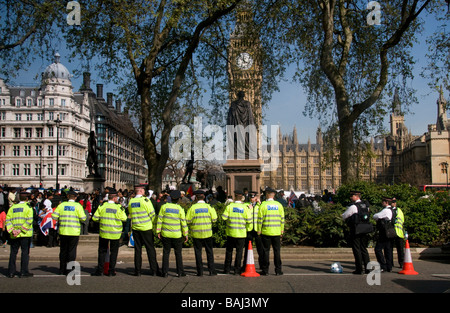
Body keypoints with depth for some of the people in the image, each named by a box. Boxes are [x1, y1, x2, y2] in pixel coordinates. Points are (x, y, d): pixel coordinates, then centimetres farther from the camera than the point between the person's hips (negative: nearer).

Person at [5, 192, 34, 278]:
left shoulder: (12, 207, 10)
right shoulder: (28, 207, -3)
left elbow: (8, 220, 1)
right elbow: (29, 220, -15)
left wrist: (12, 230, -6)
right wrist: (21, 230, -14)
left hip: (14, 235, 4)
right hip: (25, 235, -4)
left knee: (13, 253, 11)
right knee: (25, 252, 2)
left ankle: (11, 272, 13)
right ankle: (23, 272, 2)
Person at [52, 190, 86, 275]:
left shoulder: (61, 205, 2)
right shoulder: (78, 206, -4)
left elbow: (54, 216, -3)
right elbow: (83, 219, -8)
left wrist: (60, 219, 15)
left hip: (63, 231, 2)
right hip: (74, 232, -2)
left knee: (63, 251, 13)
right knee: (72, 251, 4)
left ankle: (62, 270, 19)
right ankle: (69, 270, 3)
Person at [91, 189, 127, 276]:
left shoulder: (102, 206, -5)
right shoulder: (118, 207, -9)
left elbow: (95, 218, -3)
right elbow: (124, 218, 1)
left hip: (104, 232, 1)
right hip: (115, 234, -1)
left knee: (102, 251, 13)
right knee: (113, 252, 11)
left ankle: (100, 270, 11)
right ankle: (111, 270, 11)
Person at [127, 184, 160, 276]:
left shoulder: (130, 201, 3)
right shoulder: (145, 200, -11)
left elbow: (131, 214, 13)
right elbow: (152, 214, -8)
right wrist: (154, 224, 7)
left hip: (135, 228, 4)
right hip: (146, 227, -4)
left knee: (137, 249, 9)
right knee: (150, 249, 3)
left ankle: (137, 271, 10)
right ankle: (154, 270, 6)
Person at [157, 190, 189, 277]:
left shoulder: (164, 206, -5)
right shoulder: (180, 209, -8)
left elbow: (160, 219, -4)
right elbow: (183, 223, -6)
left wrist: (158, 231, 3)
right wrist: (185, 234, 3)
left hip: (165, 234, 1)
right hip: (177, 235, -1)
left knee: (166, 253, 8)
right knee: (178, 253, 9)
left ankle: (165, 272, 8)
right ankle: (180, 272, 11)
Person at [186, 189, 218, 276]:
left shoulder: (192, 207, -7)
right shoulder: (208, 207, -5)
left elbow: (187, 221, -8)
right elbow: (214, 219, -4)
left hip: (196, 233, -1)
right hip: (207, 233, 1)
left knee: (198, 252, 8)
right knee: (209, 252, 11)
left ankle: (200, 271, 9)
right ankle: (212, 270, 12)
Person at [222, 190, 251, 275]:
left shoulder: (229, 206, -6)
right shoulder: (245, 207, -6)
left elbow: (224, 217, -9)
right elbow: (249, 221, -7)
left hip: (231, 232, 1)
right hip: (241, 233, -1)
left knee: (229, 251, 13)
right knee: (239, 251, 7)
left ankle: (227, 269, 18)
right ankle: (237, 270, 7)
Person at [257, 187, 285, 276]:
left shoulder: (263, 205, -5)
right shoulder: (279, 205, 4)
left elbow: (260, 219, -5)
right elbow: (282, 219, 6)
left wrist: (259, 230, 2)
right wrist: (282, 230, 13)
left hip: (266, 232, -2)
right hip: (276, 232, 2)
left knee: (266, 251, 4)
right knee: (277, 251, 6)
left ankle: (265, 270, 6)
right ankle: (278, 270, 6)